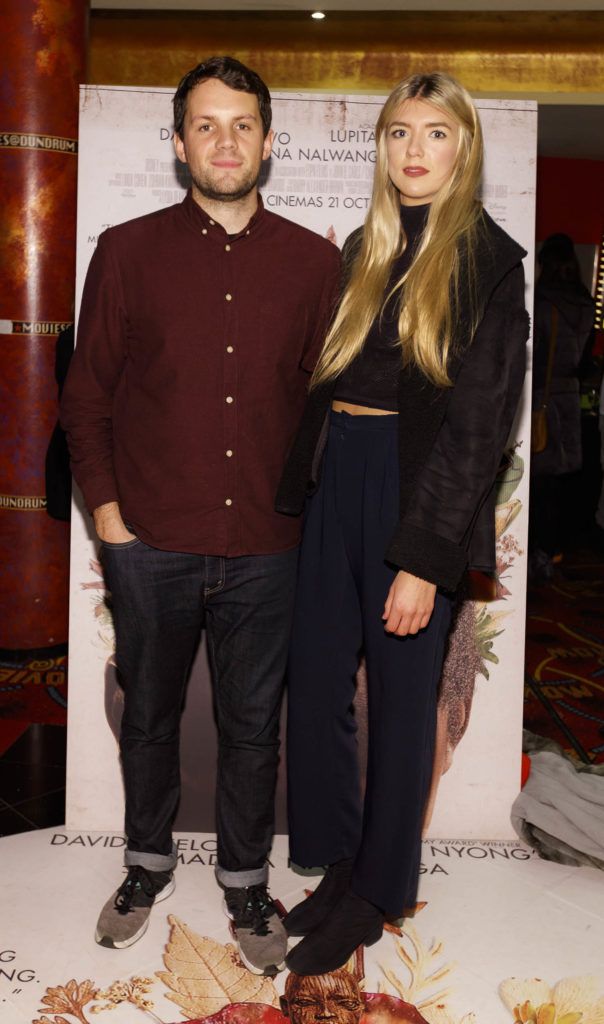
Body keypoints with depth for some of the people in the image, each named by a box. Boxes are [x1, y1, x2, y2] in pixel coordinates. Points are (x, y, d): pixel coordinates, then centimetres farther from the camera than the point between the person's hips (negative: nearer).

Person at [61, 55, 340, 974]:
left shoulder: (314, 262, 3)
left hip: (267, 549, 0)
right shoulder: (127, 251, 1)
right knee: (149, 715, 17)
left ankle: (245, 878, 34)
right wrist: (105, 509, -2)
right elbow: (86, 392, 4)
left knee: (253, 724, 13)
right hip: (152, 544, 0)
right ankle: (149, 859, 40)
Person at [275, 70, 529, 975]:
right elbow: (324, 381, 13)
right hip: (335, 482, 6)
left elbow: (481, 421, -11)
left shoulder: (488, 260, -5)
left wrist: (424, 558, -16)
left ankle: (376, 893, 25)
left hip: (417, 494, -6)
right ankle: (338, 862, 30)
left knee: (401, 697, 7)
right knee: (314, 683, 9)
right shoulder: (362, 252, 13)